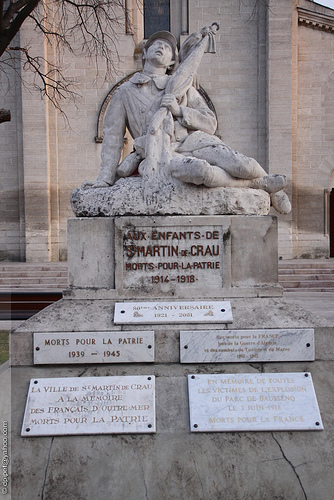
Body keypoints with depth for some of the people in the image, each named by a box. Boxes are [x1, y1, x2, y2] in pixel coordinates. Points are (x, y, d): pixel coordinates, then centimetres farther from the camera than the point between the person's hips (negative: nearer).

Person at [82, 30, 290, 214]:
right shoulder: (125, 92, 20)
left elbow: (210, 124, 13)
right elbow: (113, 137, 16)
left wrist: (179, 110, -5)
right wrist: (106, 178, 8)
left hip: (193, 140, 2)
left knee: (242, 166, -25)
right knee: (198, 170, -37)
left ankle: (268, 185, 8)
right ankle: (255, 183, -12)